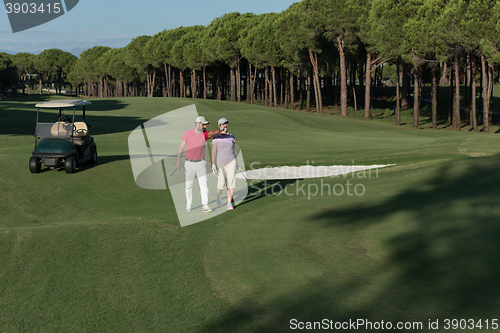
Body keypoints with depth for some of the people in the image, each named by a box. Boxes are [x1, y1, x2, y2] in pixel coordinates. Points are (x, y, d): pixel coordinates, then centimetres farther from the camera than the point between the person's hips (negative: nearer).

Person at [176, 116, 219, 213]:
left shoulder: (205, 134, -5)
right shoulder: (188, 133, -7)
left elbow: (211, 133, -27)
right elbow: (181, 147, -4)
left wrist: (220, 130, -50)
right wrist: (178, 160, -12)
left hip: (201, 163, 0)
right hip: (189, 164, 0)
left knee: (204, 184, -10)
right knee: (189, 185, 8)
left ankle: (205, 205, -12)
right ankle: (188, 204, 25)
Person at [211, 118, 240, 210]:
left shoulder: (231, 137, 3)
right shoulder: (216, 138, -7)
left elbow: (233, 150, 11)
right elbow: (213, 151, -9)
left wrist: (237, 164, 11)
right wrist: (213, 164, -16)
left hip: (231, 162, 2)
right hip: (221, 163, -2)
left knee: (231, 183, -8)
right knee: (221, 184, 5)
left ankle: (229, 203, -1)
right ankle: (218, 196, 38)